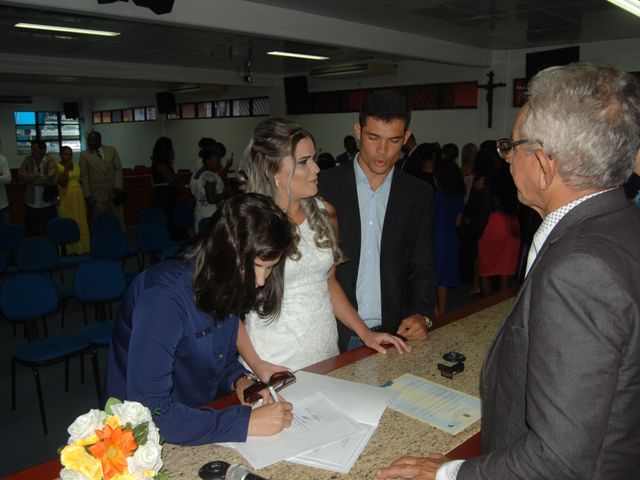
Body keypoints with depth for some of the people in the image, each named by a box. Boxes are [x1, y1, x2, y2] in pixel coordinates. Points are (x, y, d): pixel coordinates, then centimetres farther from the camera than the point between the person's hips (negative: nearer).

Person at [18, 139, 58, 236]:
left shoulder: (50, 161, -8)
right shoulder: (27, 160, 2)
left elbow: (50, 179, -21)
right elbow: (22, 177, -8)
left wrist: (30, 179, -11)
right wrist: (39, 175, -15)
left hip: (47, 204, -3)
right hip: (30, 205, 3)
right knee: (32, 233, 12)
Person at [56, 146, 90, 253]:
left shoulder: (76, 166, 11)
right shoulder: (58, 167, -6)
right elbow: (63, 183, -17)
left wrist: (86, 196, 13)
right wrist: (66, 168, -19)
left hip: (78, 197, 5)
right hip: (66, 198, -5)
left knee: (80, 223, 6)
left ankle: (81, 247, 13)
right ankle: (69, 249, 2)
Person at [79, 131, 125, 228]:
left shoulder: (112, 150, 6)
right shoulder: (84, 155, 2)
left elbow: (118, 169, 4)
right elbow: (84, 176, 0)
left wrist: (118, 187, -6)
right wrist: (87, 196, -5)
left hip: (114, 192, 1)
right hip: (97, 195, -1)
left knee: (118, 221, 6)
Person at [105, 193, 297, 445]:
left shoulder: (227, 285, -4)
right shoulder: (164, 297, -26)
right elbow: (149, 412, -29)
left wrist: (240, 380, -9)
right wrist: (247, 422, -28)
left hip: (201, 418, 6)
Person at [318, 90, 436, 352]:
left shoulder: (419, 195, 2)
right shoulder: (325, 186, -4)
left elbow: (423, 268, 4)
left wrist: (421, 314, -13)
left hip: (394, 332, 2)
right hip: (334, 333, -1)